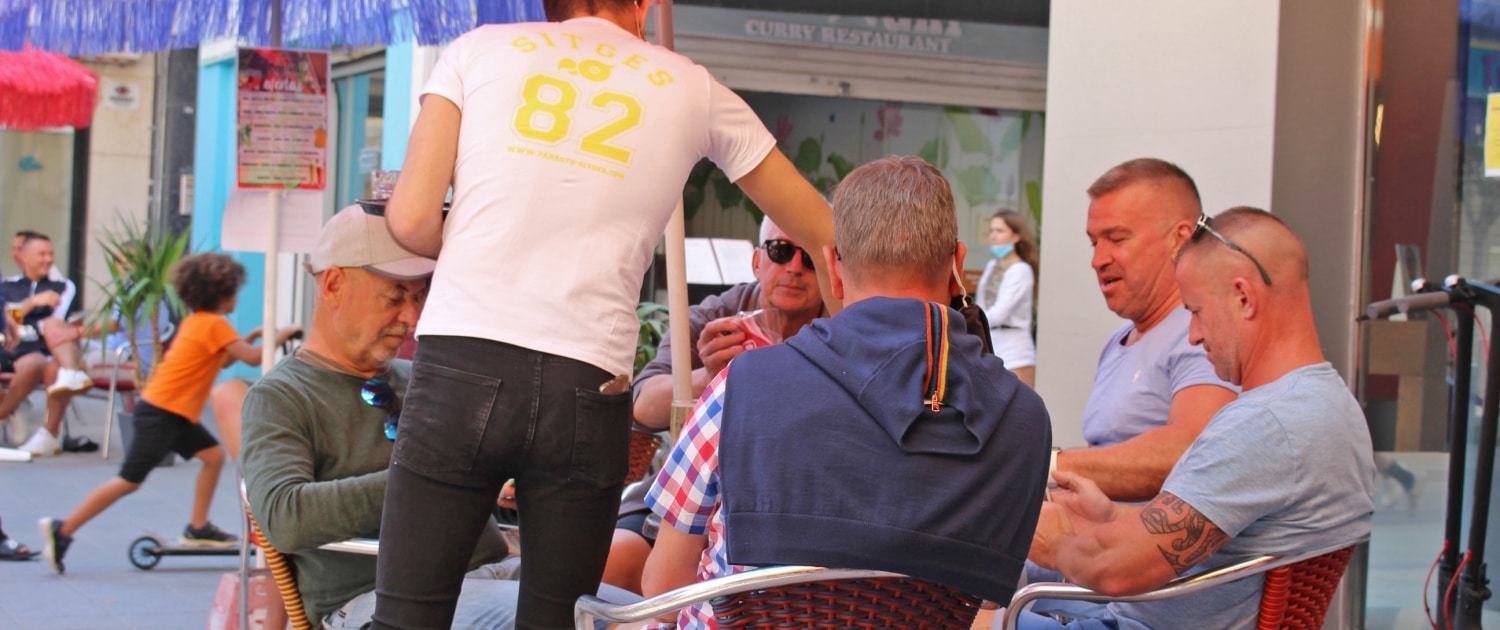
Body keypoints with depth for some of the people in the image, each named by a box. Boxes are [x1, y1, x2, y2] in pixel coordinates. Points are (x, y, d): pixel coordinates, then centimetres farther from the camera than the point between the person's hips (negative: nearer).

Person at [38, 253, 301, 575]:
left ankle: (198, 528, 15)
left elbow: (221, 360, 21)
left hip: (175, 414, 10)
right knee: (129, 481, -7)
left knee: (214, 455, 10)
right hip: (160, 413, -10)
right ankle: (61, 530, -4)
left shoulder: (197, 321, 14)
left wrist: (247, 339, 11)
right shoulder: (215, 324, -15)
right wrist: (282, 334, -9)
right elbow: (252, 358, -21)